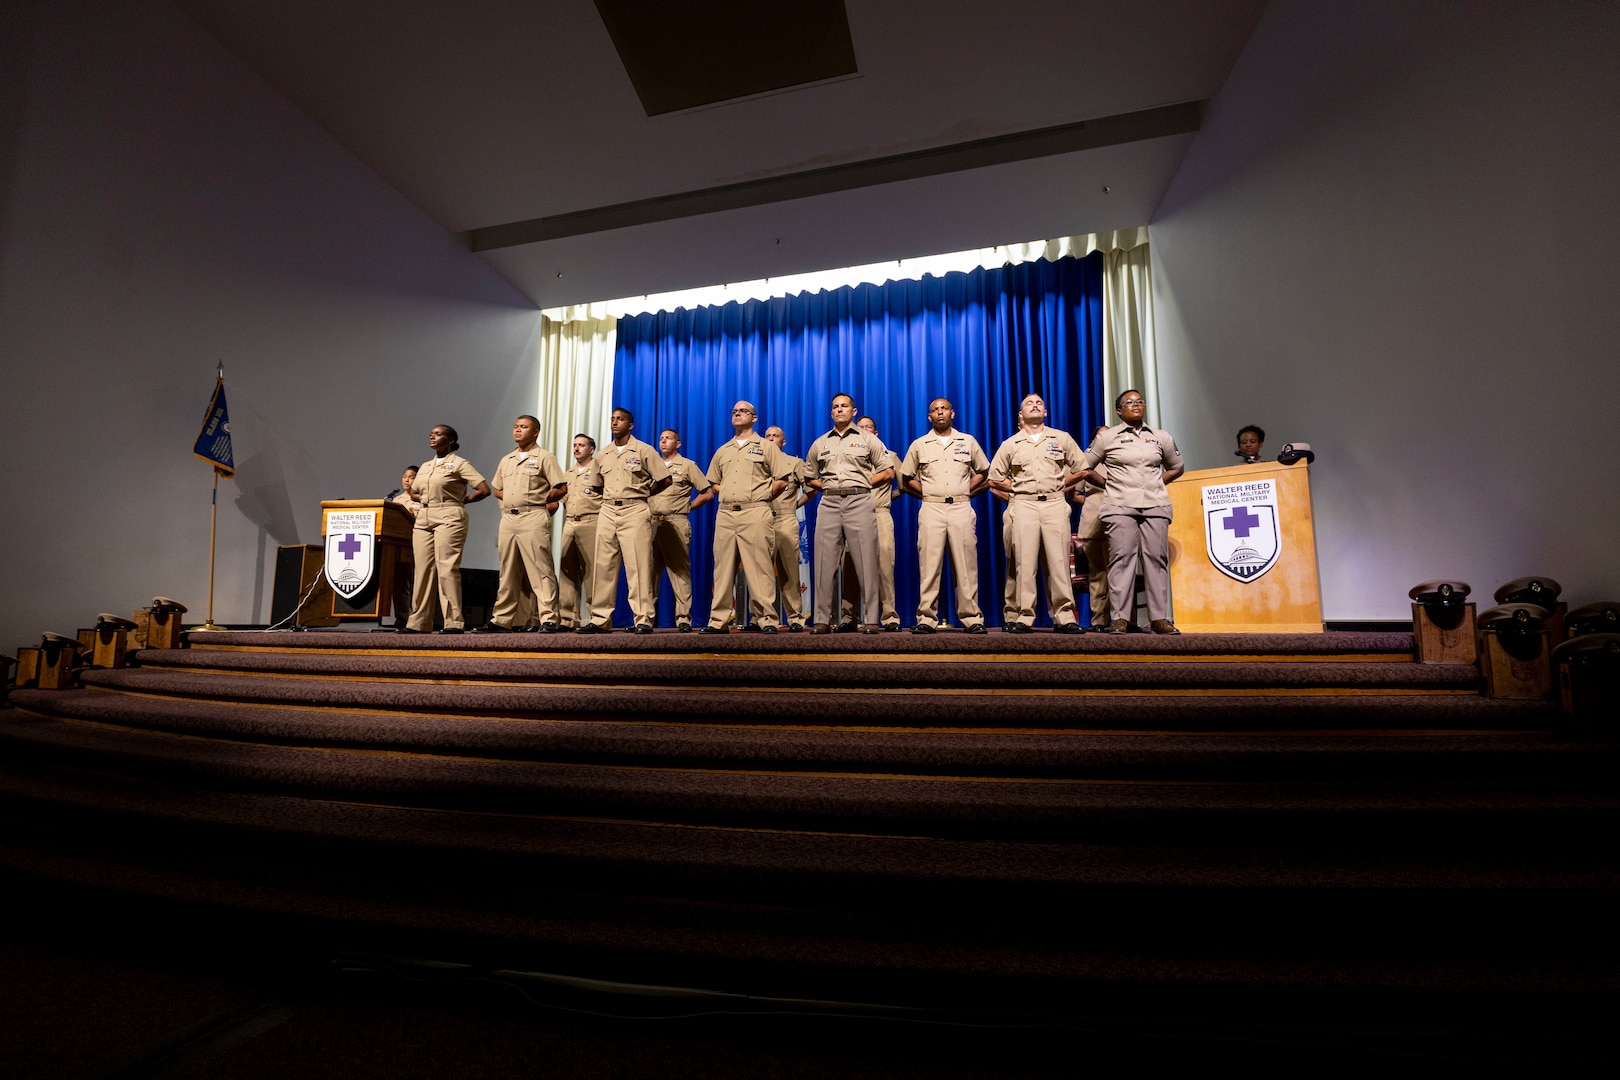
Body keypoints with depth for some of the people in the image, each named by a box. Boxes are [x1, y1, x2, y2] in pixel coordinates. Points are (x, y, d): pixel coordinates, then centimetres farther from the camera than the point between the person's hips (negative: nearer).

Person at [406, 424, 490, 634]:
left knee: (447, 569, -12)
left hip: (449, 519, -7)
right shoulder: (424, 466, 20)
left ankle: (454, 623, -11)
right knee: (423, 570, 4)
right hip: (424, 518, 7)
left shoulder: (459, 463, -1)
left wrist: (462, 500, 1)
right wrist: (425, 499, 11)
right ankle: (418, 622, 8)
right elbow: (413, 492, 31)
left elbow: (484, 490, -9)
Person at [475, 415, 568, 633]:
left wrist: (539, 500, -1)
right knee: (508, 572, 10)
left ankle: (548, 619, -9)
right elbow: (496, 489, 28)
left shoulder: (544, 457, 1)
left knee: (540, 570, -9)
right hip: (508, 518, 7)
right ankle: (502, 620, 16)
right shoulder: (506, 460, 20)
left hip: (533, 518, -7)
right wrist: (510, 500, 10)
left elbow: (562, 488, -4)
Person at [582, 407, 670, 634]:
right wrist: (610, 497, 12)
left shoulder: (644, 450, 1)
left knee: (637, 566, -8)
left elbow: (664, 480, 0)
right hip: (607, 511, 5)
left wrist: (642, 494, 5)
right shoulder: (604, 454, 16)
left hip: (634, 511, -5)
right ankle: (600, 619, 10)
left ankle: (643, 619, -6)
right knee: (603, 566, 4)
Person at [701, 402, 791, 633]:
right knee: (723, 568, 4)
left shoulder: (766, 446, 7)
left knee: (759, 567, -7)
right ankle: (718, 620, 9)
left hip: (754, 513, -4)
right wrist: (726, 494, 11)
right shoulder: (722, 450, 21)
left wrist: (762, 496, 1)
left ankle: (767, 619, -3)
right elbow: (714, 482, 27)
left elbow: (782, 480, 2)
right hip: (724, 514, 5)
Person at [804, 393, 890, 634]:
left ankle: (870, 620, 1)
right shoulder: (819, 444, 17)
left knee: (866, 563, -4)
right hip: (829, 503, 3)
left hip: (859, 502, -3)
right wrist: (826, 486, 7)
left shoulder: (868, 439, 9)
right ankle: (822, 620, 6)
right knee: (825, 563, 0)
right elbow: (809, 477, 22)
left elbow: (887, 470, 9)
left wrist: (864, 482, 1)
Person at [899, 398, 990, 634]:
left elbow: (983, 472, 20)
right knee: (929, 566, -4)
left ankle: (972, 618, 3)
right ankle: (926, 619, -1)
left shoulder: (968, 442, 13)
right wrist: (927, 493, 6)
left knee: (966, 566, -1)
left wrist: (966, 491, 8)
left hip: (961, 508, 1)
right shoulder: (919, 445, 11)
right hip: (931, 510, 0)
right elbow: (906, 479, 14)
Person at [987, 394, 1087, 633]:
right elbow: (994, 479, 14)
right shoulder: (1010, 444, 12)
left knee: (1059, 561, -4)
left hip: (1055, 504, 0)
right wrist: (1019, 489, 7)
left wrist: (1058, 485, 10)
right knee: (1024, 562, -4)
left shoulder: (1062, 438, 13)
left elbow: (1081, 468, 17)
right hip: (1023, 506, 0)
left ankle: (1064, 616, 0)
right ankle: (1025, 617, -1)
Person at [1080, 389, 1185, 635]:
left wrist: (1156, 483, 10)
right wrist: (1109, 484, 3)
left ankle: (1159, 618, 5)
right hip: (1119, 506, -3)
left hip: (1155, 505, 3)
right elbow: (1085, 467, 8)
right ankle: (1119, 618, -6)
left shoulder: (1161, 437, 13)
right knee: (1121, 558, -8)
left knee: (1156, 558, -1)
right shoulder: (1107, 437, 5)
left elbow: (1177, 467, 24)